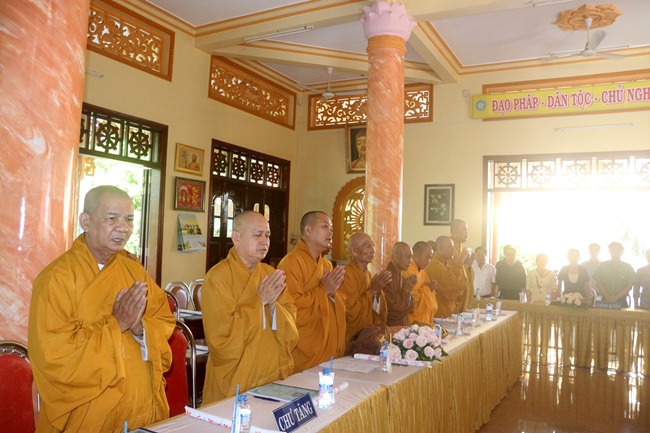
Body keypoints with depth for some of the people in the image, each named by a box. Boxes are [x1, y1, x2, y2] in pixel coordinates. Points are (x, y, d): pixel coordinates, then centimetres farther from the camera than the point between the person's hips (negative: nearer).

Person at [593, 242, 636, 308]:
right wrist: (607, 296, -9)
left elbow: (629, 285, 2)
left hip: (621, 301, 0)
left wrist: (616, 297, -9)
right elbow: (598, 282, 3)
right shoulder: (602, 266, 7)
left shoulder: (628, 267, 6)